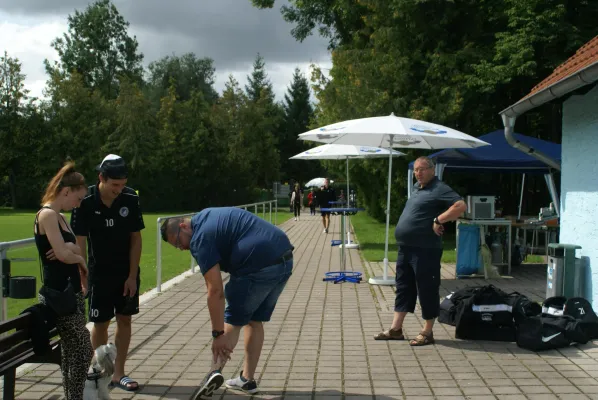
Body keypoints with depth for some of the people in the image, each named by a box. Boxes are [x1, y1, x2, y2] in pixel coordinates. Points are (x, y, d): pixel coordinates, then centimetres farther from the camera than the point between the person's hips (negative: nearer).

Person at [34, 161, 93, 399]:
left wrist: (71, 250, -13)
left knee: (72, 352, 11)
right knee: (84, 350, -8)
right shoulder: (47, 214, -14)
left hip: (71, 293, 9)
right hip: (58, 295, -9)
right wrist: (79, 258, 0)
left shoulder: (59, 217, 15)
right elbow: (63, 254, -21)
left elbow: (73, 250, 10)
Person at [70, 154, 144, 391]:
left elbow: (136, 239, -6)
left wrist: (132, 275, -7)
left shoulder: (130, 199, -12)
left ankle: (118, 373, 15)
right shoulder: (85, 202, -17)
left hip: (127, 272, 2)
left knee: (124, 319, 5)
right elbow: (80, 242, -13)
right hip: (100, 273, -2)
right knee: (100, 323, 3)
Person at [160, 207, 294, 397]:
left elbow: (215, 290, -12)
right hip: (285, 258, 9)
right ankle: (248, 379, 20)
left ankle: (215, 371, -8)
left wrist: (218, 334, -10)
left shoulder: (200, 237, -6)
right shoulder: (207, 216, 21)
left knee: (233, 319, 7)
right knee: (255, 320, 18)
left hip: (260, 266, -9)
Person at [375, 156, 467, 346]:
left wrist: (438, 220, -22)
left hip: (425, 250, -9)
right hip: (405, 248, 9)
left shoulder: (439, 189, -11)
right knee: (403, 287, 12)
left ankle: (427, 333, 9)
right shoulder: (417, 187, 16)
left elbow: (461, 206, -23)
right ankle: (395, 329, 18)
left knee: (427, 290, 0)